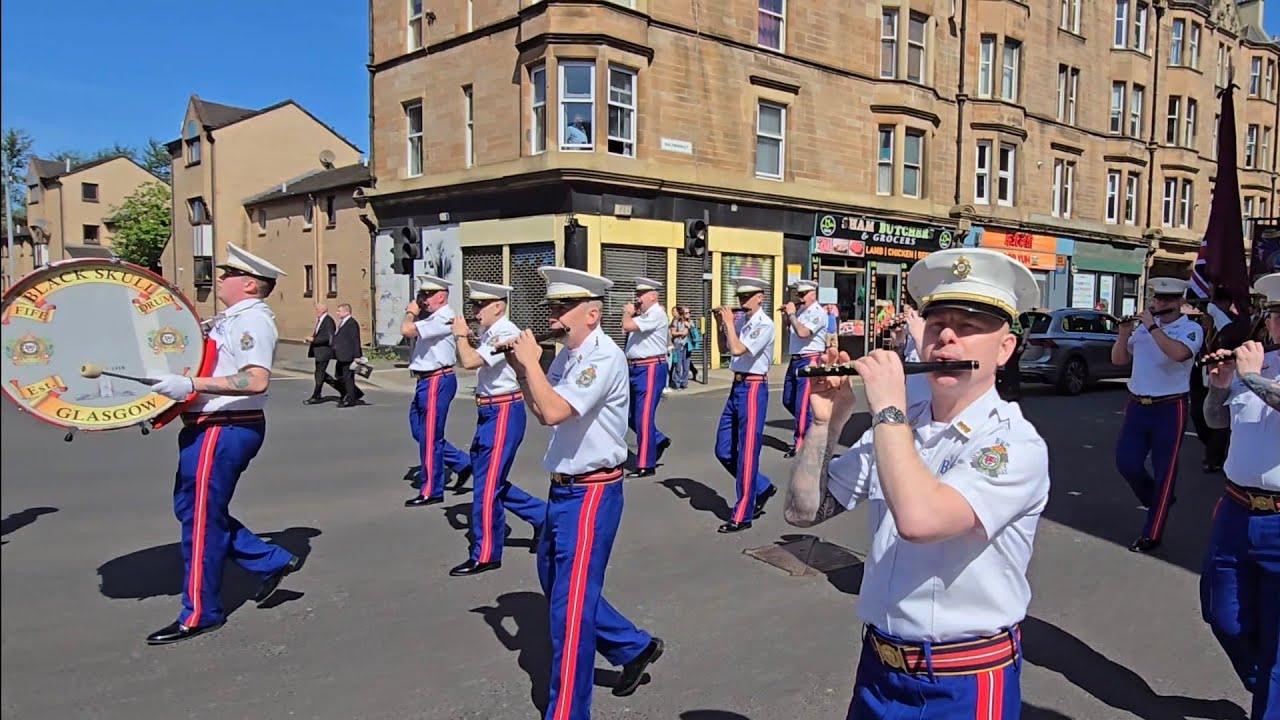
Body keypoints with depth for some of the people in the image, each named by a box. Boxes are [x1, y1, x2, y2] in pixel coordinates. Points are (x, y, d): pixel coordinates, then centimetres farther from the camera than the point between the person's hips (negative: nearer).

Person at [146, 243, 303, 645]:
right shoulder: (233, 318, 15)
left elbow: (256, 380, -30)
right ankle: (271, 562, 23)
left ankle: (199, 615, 14)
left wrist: (191, 384, -33)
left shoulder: (252, 319, -16)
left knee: (201, 518, 0)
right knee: (192, 508, 17)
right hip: (210, 427, 10)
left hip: (224, 430, -10)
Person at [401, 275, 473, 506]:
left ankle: (431, 491, 11)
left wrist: (411, 312, -8)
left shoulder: (443, 318, -17)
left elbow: (407, 330, -26)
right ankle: (461, 463, 25)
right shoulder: (432, 318, 15)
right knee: (420, 431, 16)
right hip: (427, 381, 10)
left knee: (429, 437, -1)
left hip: (437, 381, -10)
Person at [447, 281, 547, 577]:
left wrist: (460, 335, -11)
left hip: (504, 413, -10)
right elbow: (469, 358, 17)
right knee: (491, 479, 15)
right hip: (490, 411, 10)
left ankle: (485, 555, 10)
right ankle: (541, 516, 28)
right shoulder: (490, 333, 11)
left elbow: (470, 361, -28)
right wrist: (465, 337, 2)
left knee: (487, 484, -2)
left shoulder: (506, 332, -18)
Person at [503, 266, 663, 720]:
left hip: (591, 492, -10)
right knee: (556, 585, 22)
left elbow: (553, 412, -30)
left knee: (570, 606, -1)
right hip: (563, 489, 10)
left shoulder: (605, 357, -20)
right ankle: (635, 648, 39)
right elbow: (540, 412, 15)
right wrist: (522, 371, 1)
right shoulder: (566, 356, 7)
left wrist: (531, 361, -17)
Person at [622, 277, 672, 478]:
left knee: (643, 417, -6)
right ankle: (659, 440, 31)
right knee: (631, 415, 14)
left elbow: (627, 326, -24)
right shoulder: (643, 314, 16)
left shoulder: (656, 313, -14)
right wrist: (630, 313, 5)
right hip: (637, 368, 10)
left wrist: (627, 313, -3)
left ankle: (645, 466, 1)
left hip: (650, 369, -10)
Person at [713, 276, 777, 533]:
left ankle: (742, 516, 9)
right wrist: (720, 325, 6)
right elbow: (724, 349, 19)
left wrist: (729, 323, -12)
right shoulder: (741, 321, 9)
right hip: (737, 387, 8)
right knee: (724, 451, 12)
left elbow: (738, 350, -24)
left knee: (747, 453, -1)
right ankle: (762, 488, 30)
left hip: (753, 389, -8)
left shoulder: (764, 324, -14)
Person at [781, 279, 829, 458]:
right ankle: (808, 425, 35)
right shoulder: (800, 311, 12)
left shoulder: (818, 313, -12)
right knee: (788, 401, 16)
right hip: (795, 361, 9)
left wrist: (792, 314, -15)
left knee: (802, 404, -7)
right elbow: (787, 326, 30)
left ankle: (799, 444, 0)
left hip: (809, 361, -9)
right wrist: (786, 314, 10)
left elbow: (802, 332, -26)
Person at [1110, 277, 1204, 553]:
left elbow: (1179, 353, -28)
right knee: (1126, 462, 1)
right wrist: (1124, 333, -5)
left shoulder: (1191, 329, -6)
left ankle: (1151, 534, 11)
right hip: (1137, 405, 4)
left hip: (1170, 408, -4)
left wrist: (1152, 326, -22)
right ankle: (1158, 500, 31)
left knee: (1164, 470, 2)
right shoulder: (1143, 326, 7)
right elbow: (1118, 360, 11)